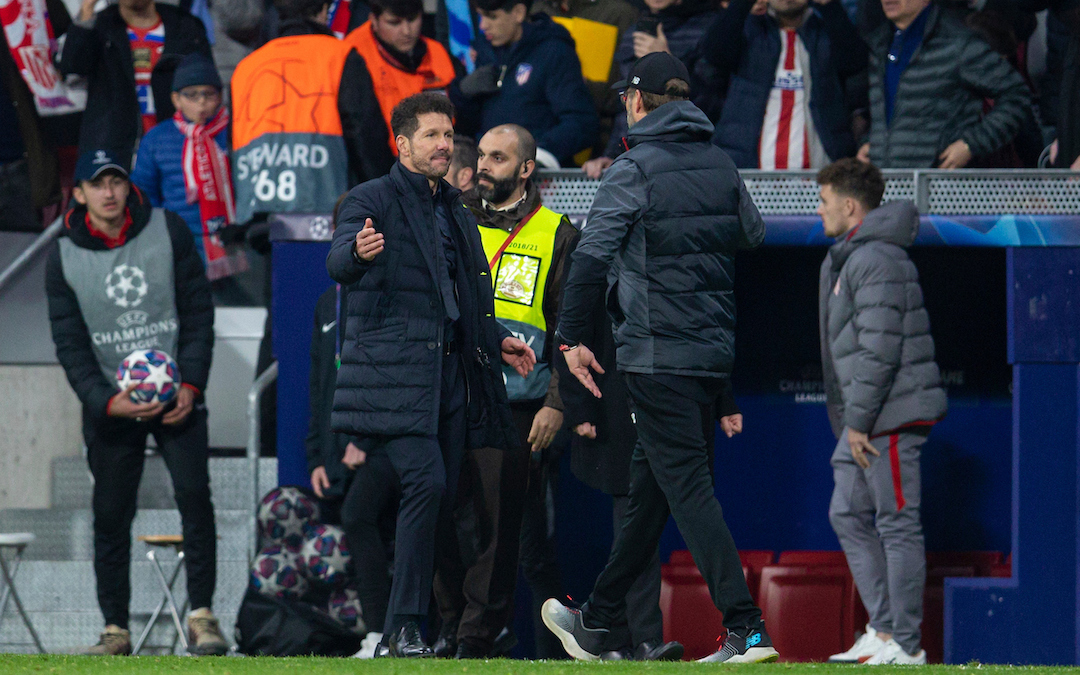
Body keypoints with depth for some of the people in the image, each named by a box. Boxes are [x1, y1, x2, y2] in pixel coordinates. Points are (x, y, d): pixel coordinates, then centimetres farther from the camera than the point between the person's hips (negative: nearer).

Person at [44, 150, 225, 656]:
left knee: (194, 495, -14)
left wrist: (191, 385, -10)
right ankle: (115, 630, 6)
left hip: (176, 397, 0)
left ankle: (201, 616, -12)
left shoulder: (168, 232, -1)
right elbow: (69, 344, -2)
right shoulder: (64, 257, -1)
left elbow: (198, 311, 1)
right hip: (108, 403, 0)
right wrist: (106, 401, -16)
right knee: (110, 515, -1)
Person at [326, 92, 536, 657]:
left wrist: (496, 339, 19)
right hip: (395, 371, -7)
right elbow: (339, 264, -22)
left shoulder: (454, 212, 21)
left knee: (444, 496, 3)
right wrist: (357, 253, -44)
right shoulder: (373, 200, -3)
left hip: (450, 372, 7)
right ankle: (404, 627, -15)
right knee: (426, 482, -18)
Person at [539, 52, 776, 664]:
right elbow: (758, 244, 17)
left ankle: (747, 628, -17)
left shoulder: (637, 168, -9)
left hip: (658, 354, -7)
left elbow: (592, 255, -13)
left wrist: (572, 338, -6)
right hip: (715, 353, 7)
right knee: (649, 487, 15)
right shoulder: (722, 166, 11)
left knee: (688, 486, -8)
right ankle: (598, 622, 26)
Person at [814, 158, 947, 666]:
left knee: (898, 525, -6)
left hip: (892, 414, -11)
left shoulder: (878, 260, -15)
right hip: (867, 416, 11)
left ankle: (906, 645, -4)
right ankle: (883, 629, 13)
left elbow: (880, 348, -21)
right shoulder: (849, 258, 19)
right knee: (848, 515, 12)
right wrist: (850, 421, 21)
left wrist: (858, 420, -19)